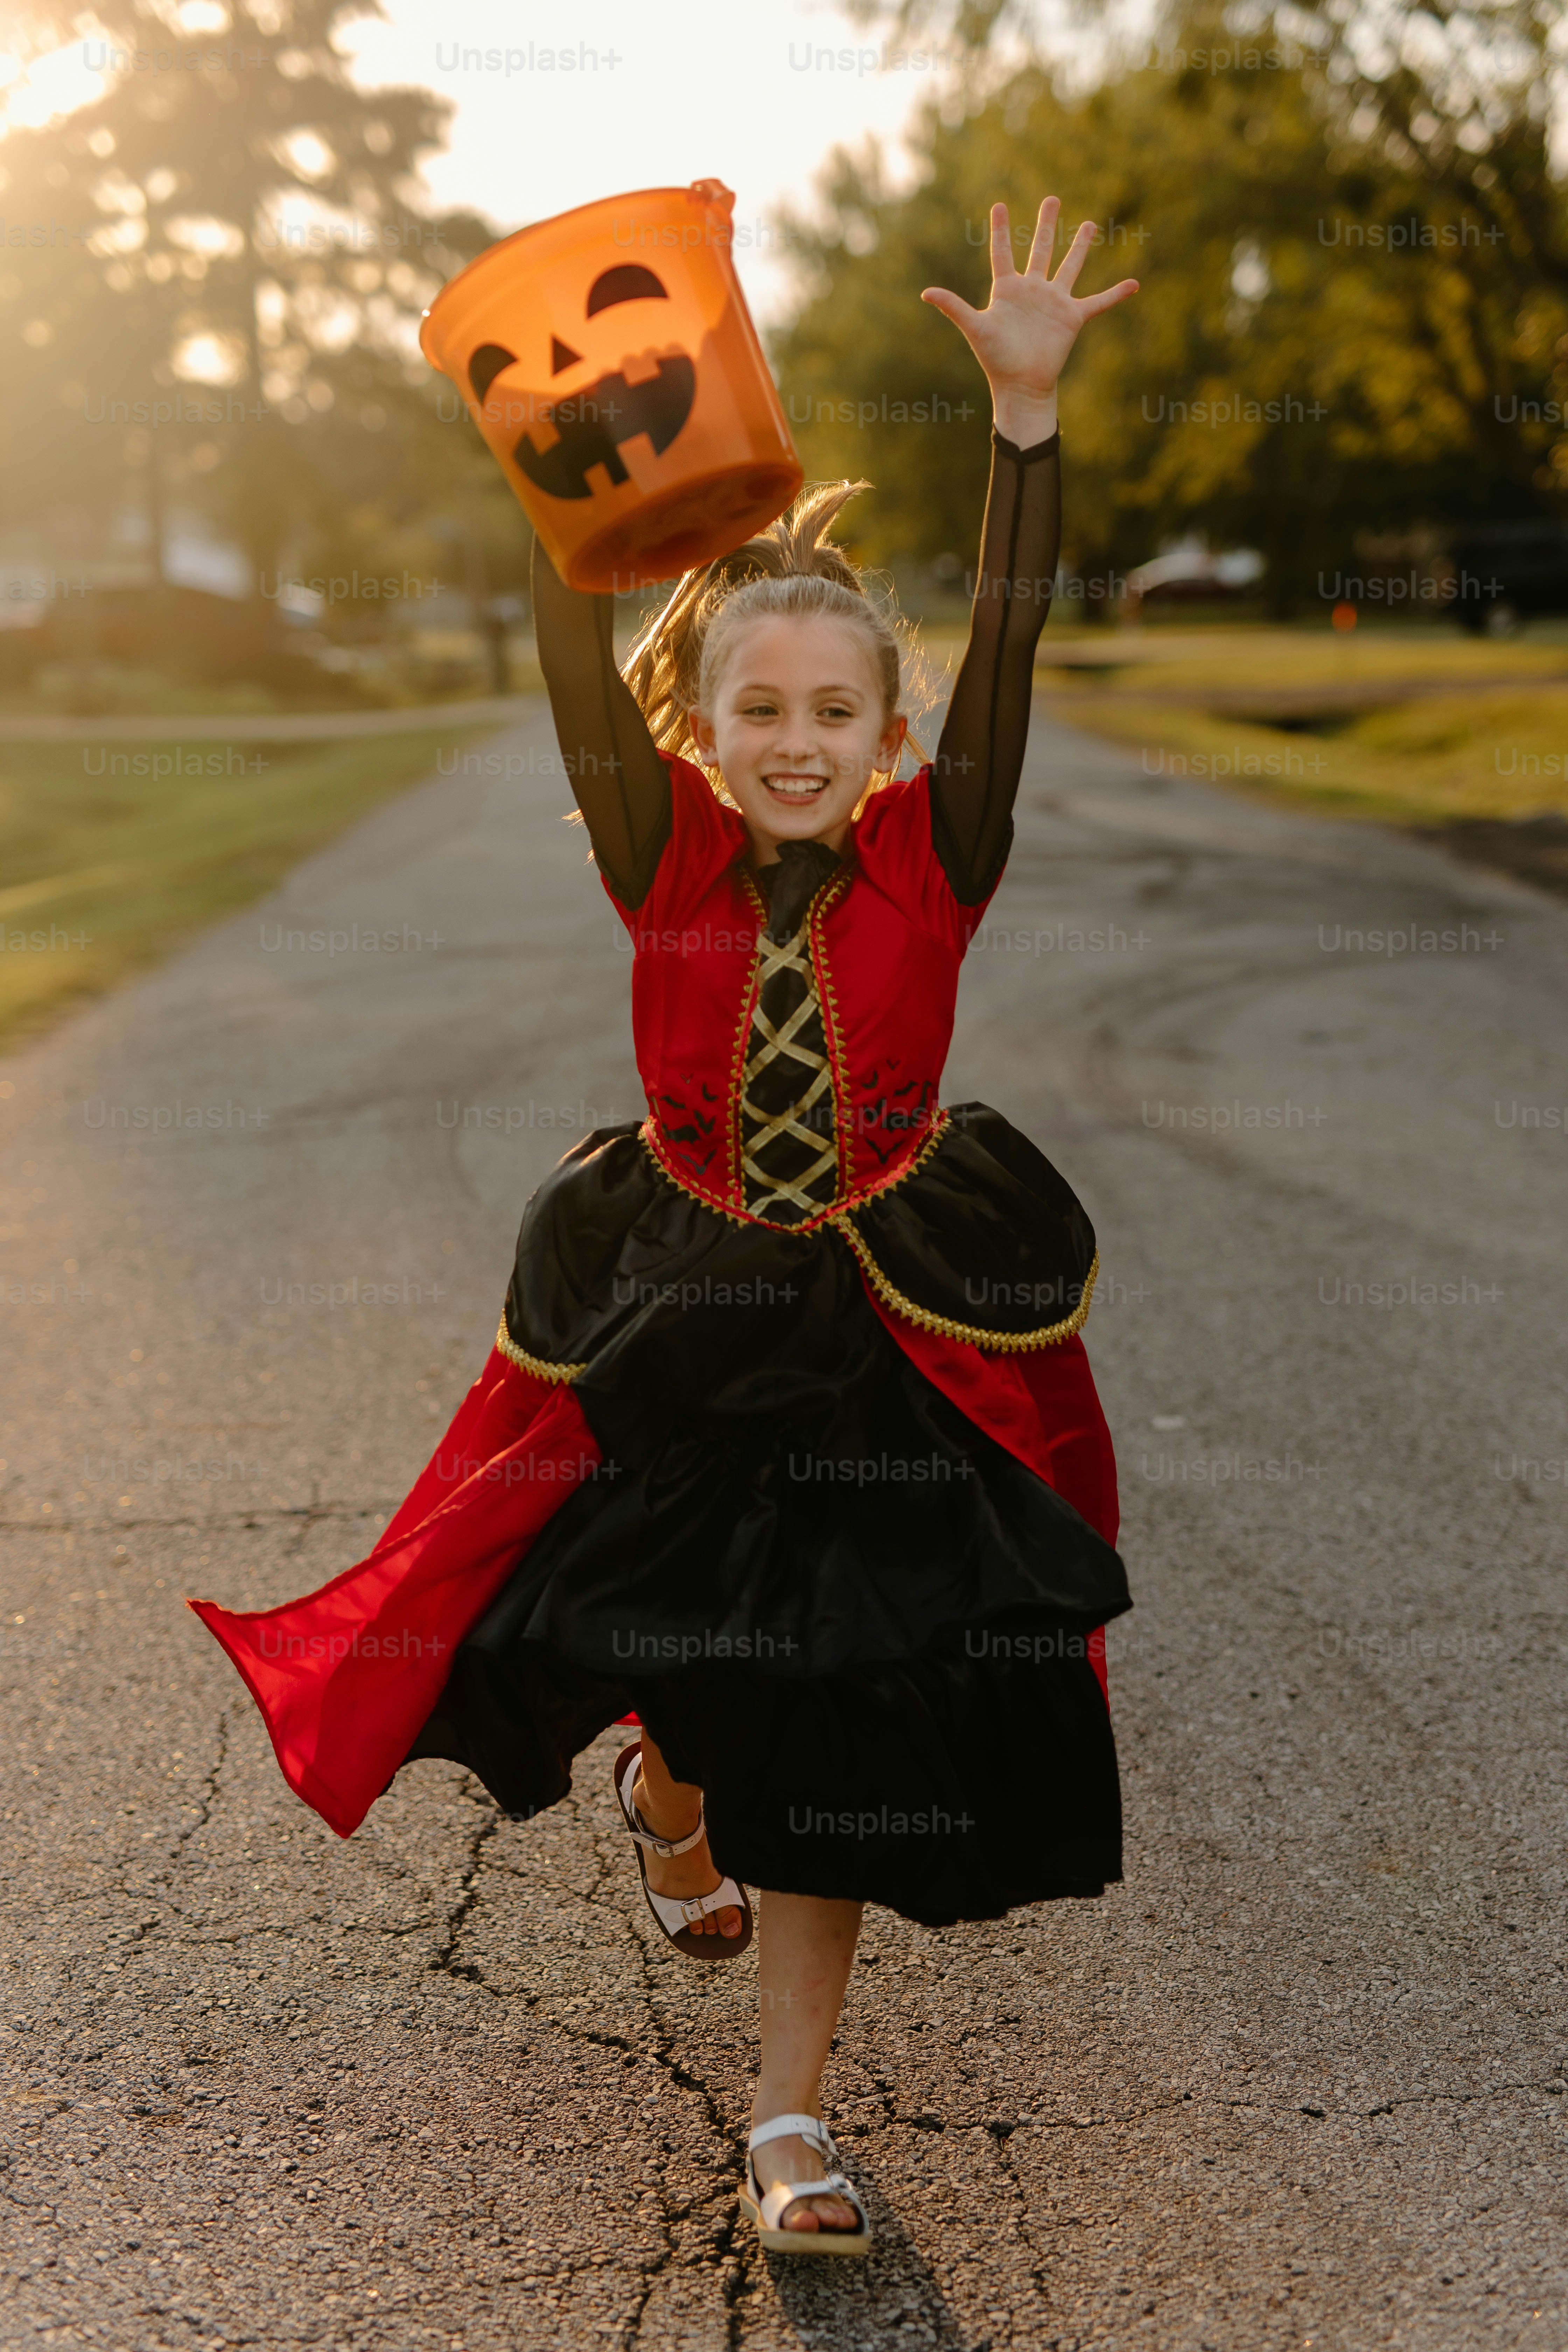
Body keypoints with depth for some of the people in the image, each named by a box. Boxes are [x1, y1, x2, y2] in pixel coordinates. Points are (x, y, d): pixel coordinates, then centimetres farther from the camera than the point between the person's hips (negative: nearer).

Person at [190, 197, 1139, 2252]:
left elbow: (1009, 650, -22)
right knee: (686, 1663, 16)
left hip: (887, 1335, -1)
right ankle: (666, 1799, 55)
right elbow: (578, 663, -22)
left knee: (838, 1730, 1)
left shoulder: (934, 864, -9)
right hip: (676, 1316, 1)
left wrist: (1028, 413, -34)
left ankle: (792, 2108, 15)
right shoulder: (665, 862, -8)